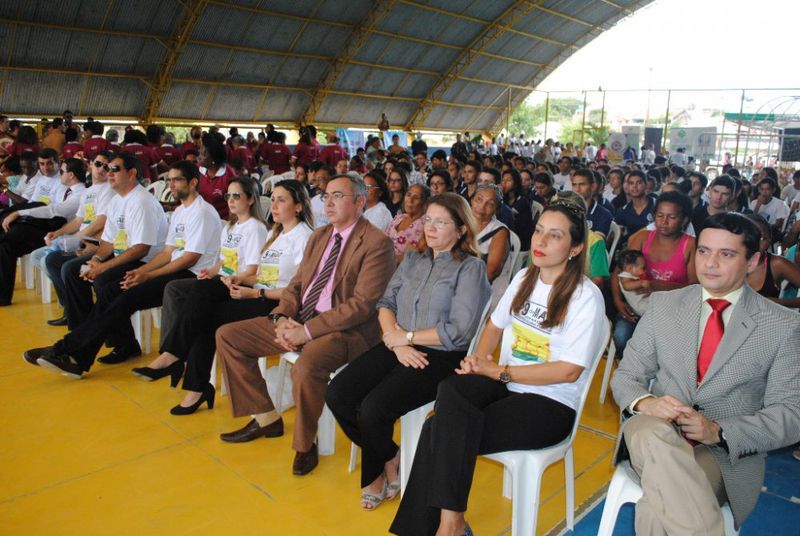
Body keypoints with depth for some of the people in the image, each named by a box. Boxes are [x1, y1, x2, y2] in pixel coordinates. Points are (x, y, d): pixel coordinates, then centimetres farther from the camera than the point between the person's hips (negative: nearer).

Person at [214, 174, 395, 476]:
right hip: (299, 319, 8)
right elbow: (296, 284, 14)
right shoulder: (319, 236, 15)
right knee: (227, 336, 2)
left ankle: (305, 444, -8)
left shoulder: (377, 243, -11)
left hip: (344, 330, -8)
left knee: (306, 365, -38)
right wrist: (282, 318, -6)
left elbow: (361, 304, -19)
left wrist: (307, 330, -21)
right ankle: (265, 419, 13)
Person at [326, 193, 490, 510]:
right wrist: (396, 342, -10)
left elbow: (459, 331, -14)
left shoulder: (470, 267, -5)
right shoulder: (413, 258, 14)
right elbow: (386, 303, 8)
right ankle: (389, 459, 11)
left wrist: (407, 336, -9)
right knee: (337, 395, -12)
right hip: (399, 347, 6)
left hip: (441, 356, -6)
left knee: (372, 409, -24)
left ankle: (376, 472, 12)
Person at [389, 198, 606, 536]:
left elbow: (569, 370, -16)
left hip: (550, 405, -6)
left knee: (440, 431, -24)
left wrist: (498, 371, -14)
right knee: (451, 387, -27)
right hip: (504, 384, 6)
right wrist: (478, 360, -1)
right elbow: (495, 325, 20)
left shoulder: (585, 297, -11)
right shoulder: (524, 278, 9)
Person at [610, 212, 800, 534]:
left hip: (728, 454, -2)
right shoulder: (663, 305, 8)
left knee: (660, 499, -35)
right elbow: (625, 376, 9)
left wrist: (719, 432, -18)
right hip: (652, 433, 3)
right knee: (657, 433, -36)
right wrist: (643, 402, -16)